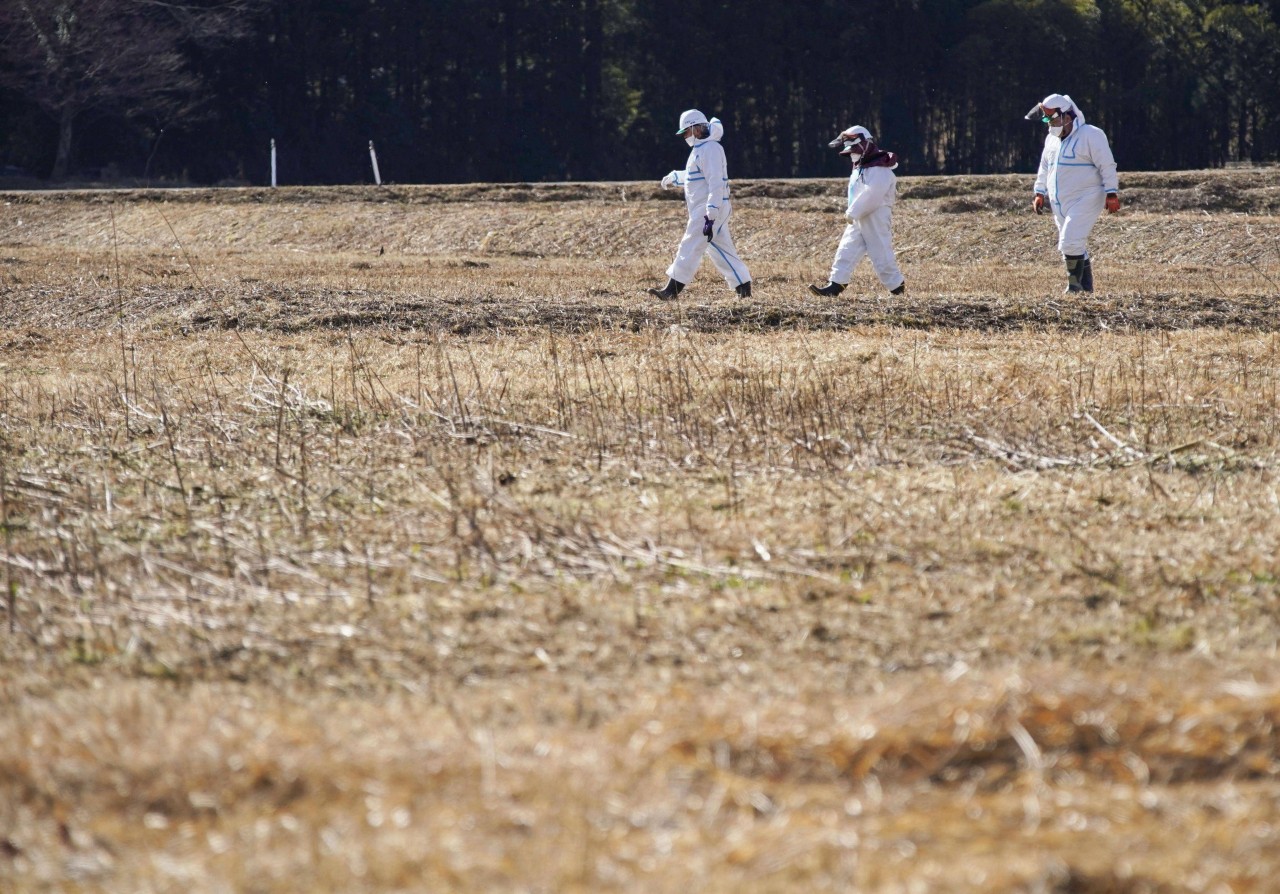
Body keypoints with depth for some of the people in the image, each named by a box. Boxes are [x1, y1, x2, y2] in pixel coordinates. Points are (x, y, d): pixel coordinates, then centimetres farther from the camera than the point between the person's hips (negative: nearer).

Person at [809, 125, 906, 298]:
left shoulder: (879, 170, -17)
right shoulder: (860, 168, 15)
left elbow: (871, 195, -25)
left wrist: (853, 212, -21)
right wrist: (852, 212, 11)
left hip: (876, 219, -9)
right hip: (859, 219, 9)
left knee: (881, 253, -4)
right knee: (847, 250, 1)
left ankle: (897, 285, 9)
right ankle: (835, 284, -3)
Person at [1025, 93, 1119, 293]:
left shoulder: (1090, 135, -10)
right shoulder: (1052, 139, 14)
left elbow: (1107, 166, -12)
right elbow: (1045, 168, 25)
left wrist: (1111, 194, -16)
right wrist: (1039, 193, 17)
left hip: (1085, 200, -8)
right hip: (1060, 204, 8)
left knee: (1071, 243, -19)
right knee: (1077, 247, 11)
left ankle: (1075, 286, -10)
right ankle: (1086, 287, 19)